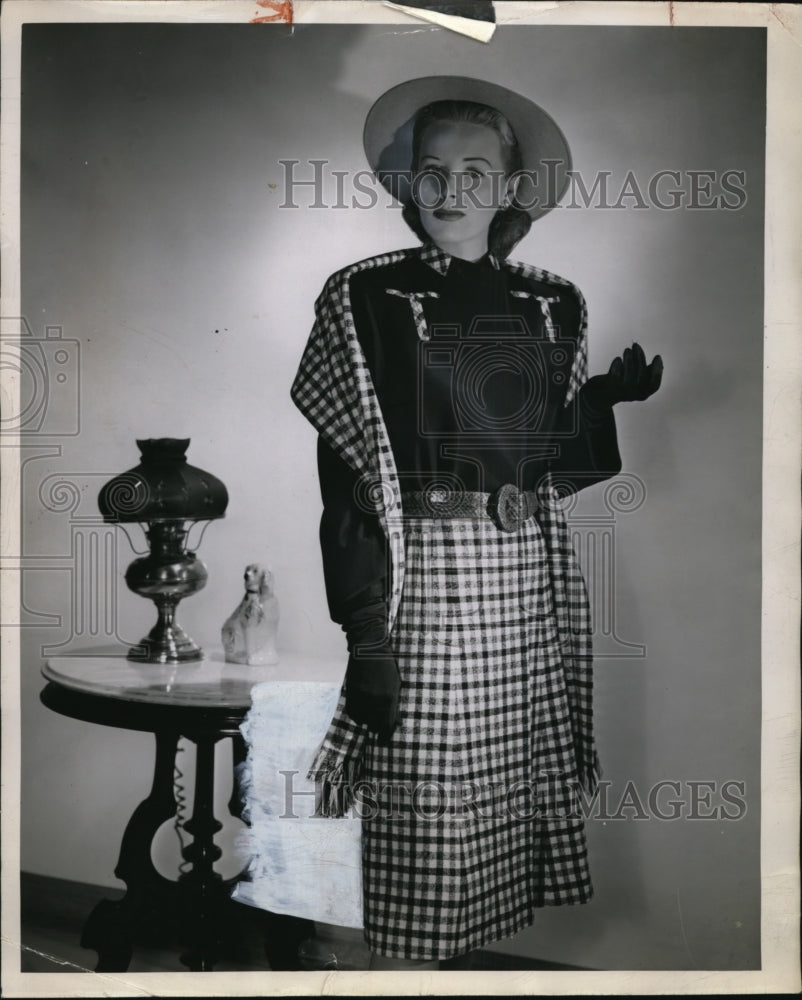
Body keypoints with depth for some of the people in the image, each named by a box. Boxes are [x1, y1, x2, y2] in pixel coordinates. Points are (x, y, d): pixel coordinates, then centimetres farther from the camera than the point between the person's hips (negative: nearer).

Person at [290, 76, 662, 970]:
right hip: (422, 581, -4)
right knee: (420, 819, 1)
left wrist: (617, 394, -6)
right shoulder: (364, 298, -2)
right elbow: (346, 479, -8)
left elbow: (558, 462, 11)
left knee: (514, 810, 12)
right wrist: (364, 636, -14)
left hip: (528, 587, 4)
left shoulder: (553, 305, 11)